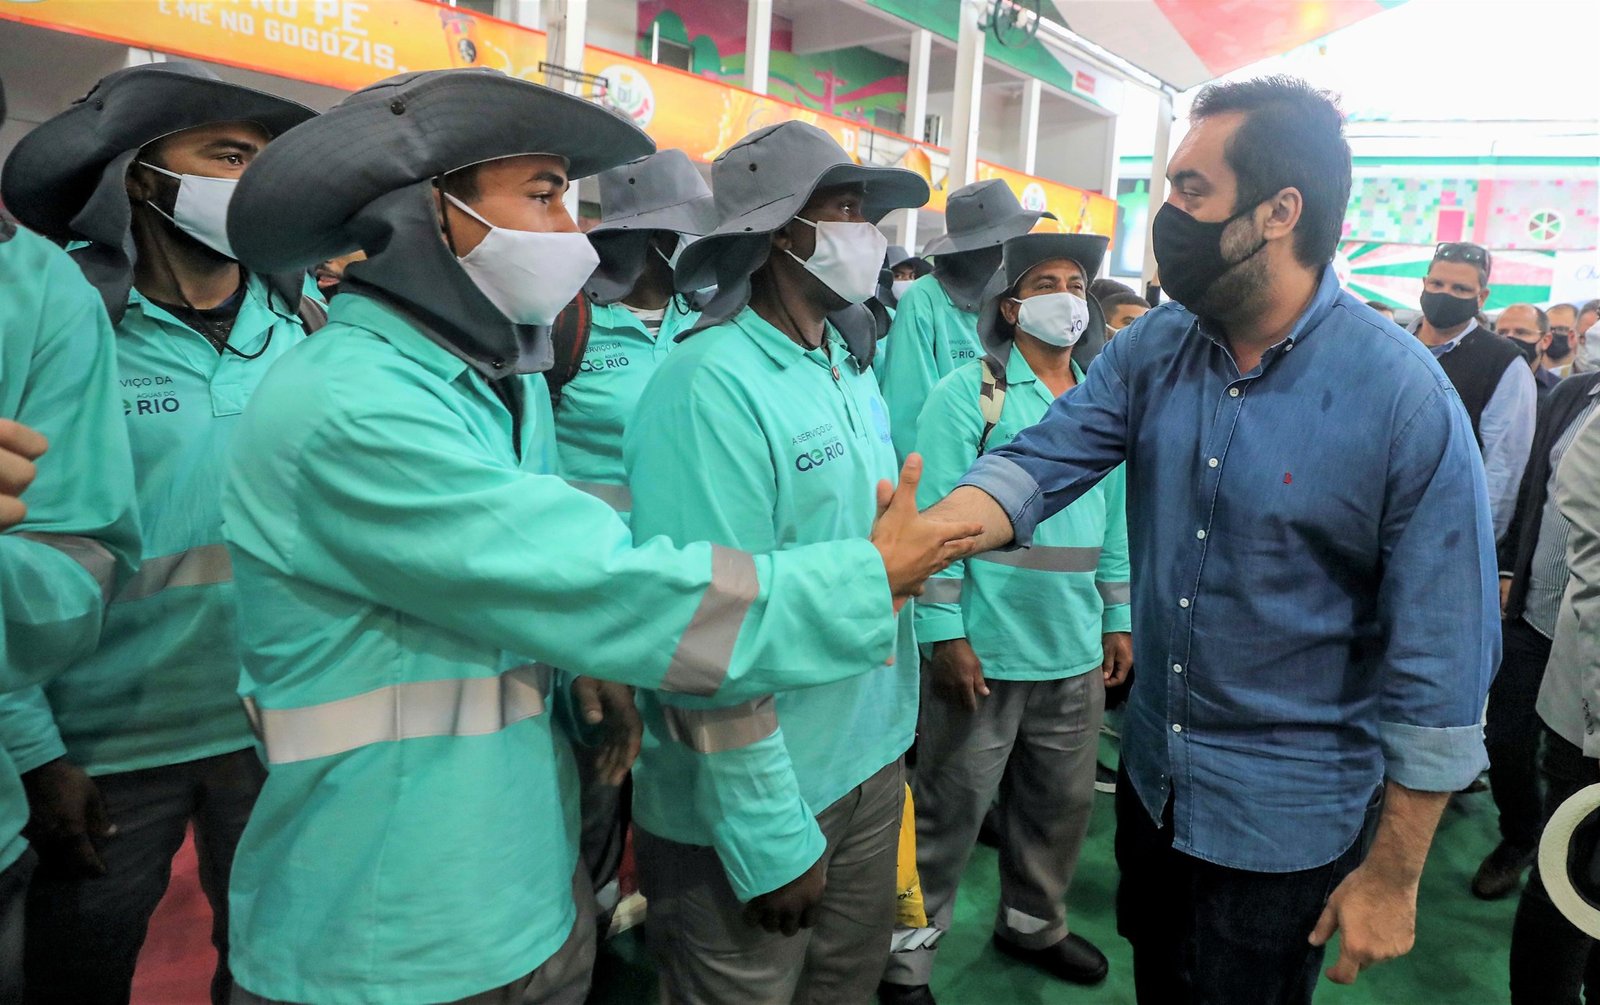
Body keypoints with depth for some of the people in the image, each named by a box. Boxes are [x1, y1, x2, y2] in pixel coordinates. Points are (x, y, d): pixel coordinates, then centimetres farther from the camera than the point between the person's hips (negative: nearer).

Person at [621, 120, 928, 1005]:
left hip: (870, 765, 8)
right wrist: (771, 841, -20)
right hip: (753, 803, -7)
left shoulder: (851, 367, 5)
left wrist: (889, 730, 14)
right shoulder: (711, 388, -21)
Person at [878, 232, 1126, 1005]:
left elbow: (1116, 518, 14)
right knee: (950, 809, 4)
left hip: (1075, 649, 6)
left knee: (1061, 801, 19)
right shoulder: (968, 393, -8)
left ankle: (1033, 921, 41)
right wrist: (944, 631, -16)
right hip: (985, 646, -6)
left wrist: (1119, 619, 12)